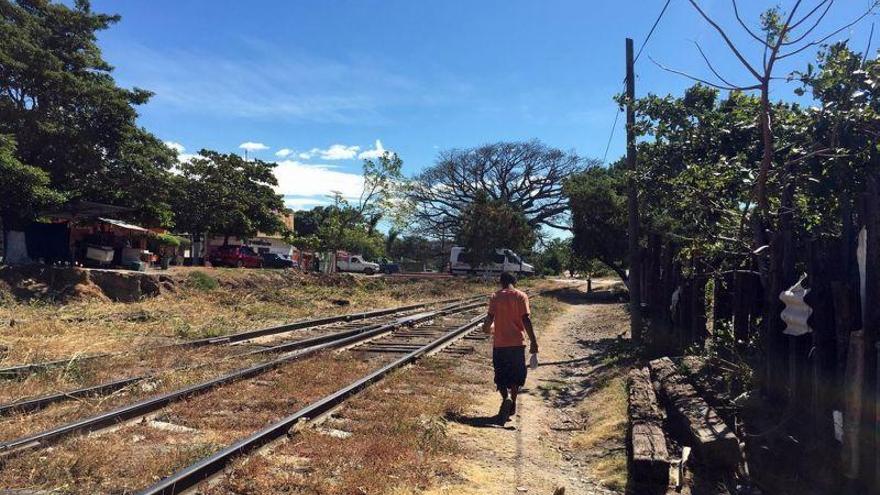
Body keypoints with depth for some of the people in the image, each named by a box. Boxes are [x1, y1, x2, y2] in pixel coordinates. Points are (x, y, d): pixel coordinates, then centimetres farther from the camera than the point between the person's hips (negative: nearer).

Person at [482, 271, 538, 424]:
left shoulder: (495, 297, 0)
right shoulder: (521, 296, -3)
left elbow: (490, 318, -3)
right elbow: (526, 320, -10)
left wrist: (487, 328, 21)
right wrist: (534, 342, -7)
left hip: (499, 344, 0)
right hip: (517, 342, 0)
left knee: (501, 376, 7)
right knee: (516, 375, 17)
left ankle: (506, 397, -19)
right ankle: (512, 405, 23)